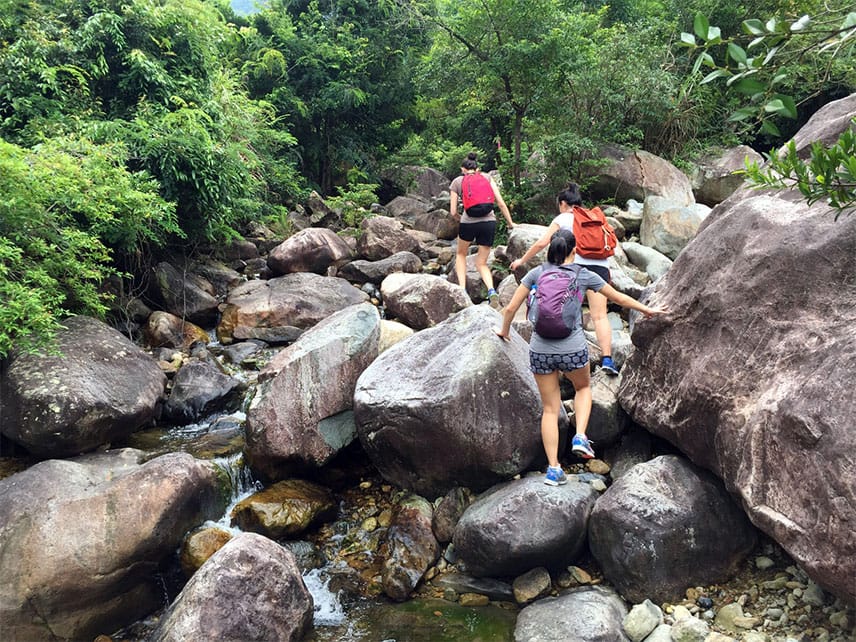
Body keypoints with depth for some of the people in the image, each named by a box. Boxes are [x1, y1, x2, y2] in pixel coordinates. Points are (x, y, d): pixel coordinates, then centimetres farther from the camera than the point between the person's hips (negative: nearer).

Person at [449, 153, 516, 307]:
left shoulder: (457, 182, 11)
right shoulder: (486, 178, 15)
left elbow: (453, 212, 8)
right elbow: (501, 203, 7)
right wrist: (510, 223, 16)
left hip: (469, 222, -2)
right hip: (489, 222, 2)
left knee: (460, 253, 28)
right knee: (481, 263, 15)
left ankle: (462, 289, 15)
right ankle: (491, 291, -11)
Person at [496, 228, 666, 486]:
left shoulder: (537, 273, 3)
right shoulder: (583, 275, 1)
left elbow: (510, 308, 4)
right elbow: (619, 298, 14)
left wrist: (504, 331, 23)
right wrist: (647, 310, 30)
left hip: (540, 351, 1)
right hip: (572, 350, -1)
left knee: (550, 408, 12)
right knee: (583, 387, 30)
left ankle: (553, 469, 11)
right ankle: (580, 437, 11)